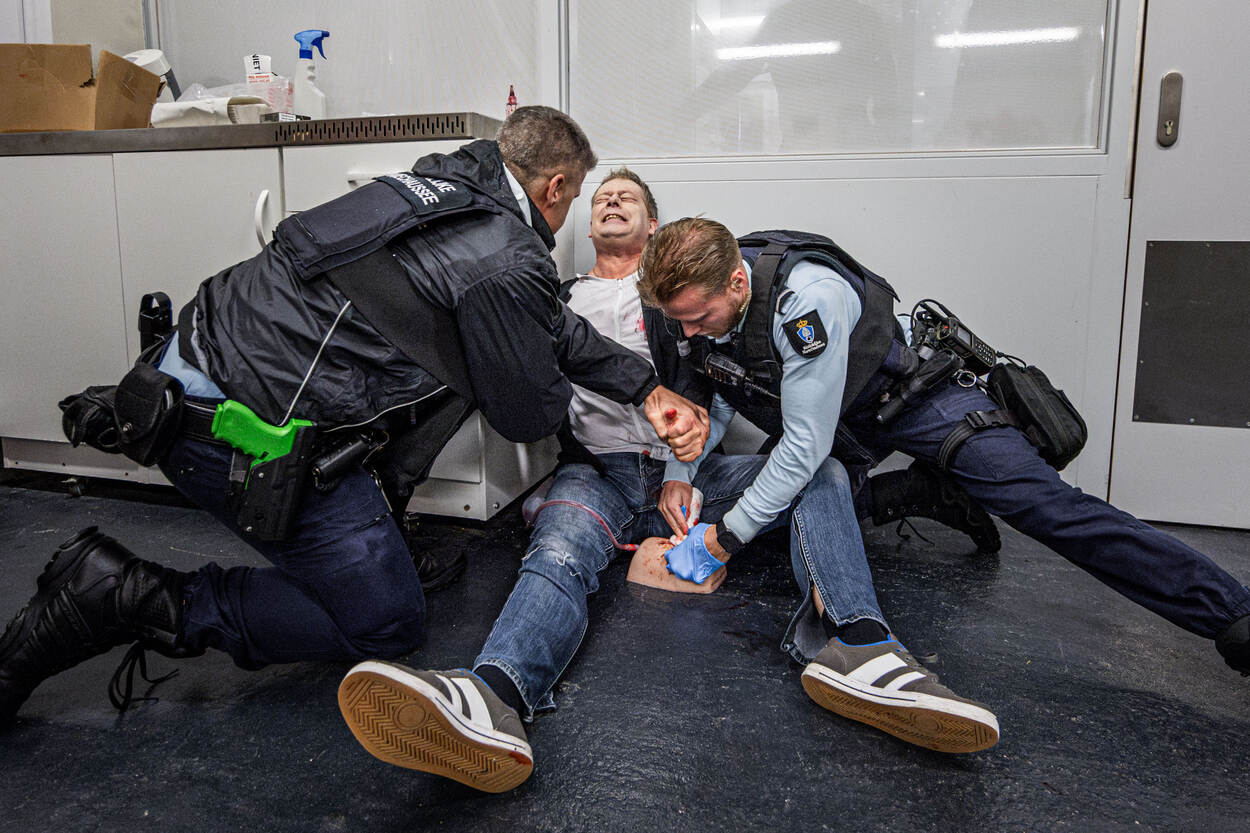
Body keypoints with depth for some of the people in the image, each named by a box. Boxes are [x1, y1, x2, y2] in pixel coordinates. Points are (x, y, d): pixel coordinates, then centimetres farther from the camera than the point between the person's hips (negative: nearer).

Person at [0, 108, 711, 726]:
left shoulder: (449, 181, 14)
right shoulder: (508, 265, -16)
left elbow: (557, 326, 21)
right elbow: (530, 415, -2)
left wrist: (650, 388, 21)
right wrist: (562, 391, 22)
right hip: (247, 433, -10)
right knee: (387, 625, 4)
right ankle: (141, 601, -3)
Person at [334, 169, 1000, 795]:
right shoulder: (562, 299, 24)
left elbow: (691, 383, 7)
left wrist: (680, 470, -8)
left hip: (683, 468, 2)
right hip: (596, 472, -1)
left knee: (822, 474, -21)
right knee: (558, 552, -34)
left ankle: (853, 644, -46)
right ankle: (490, 702, -63)